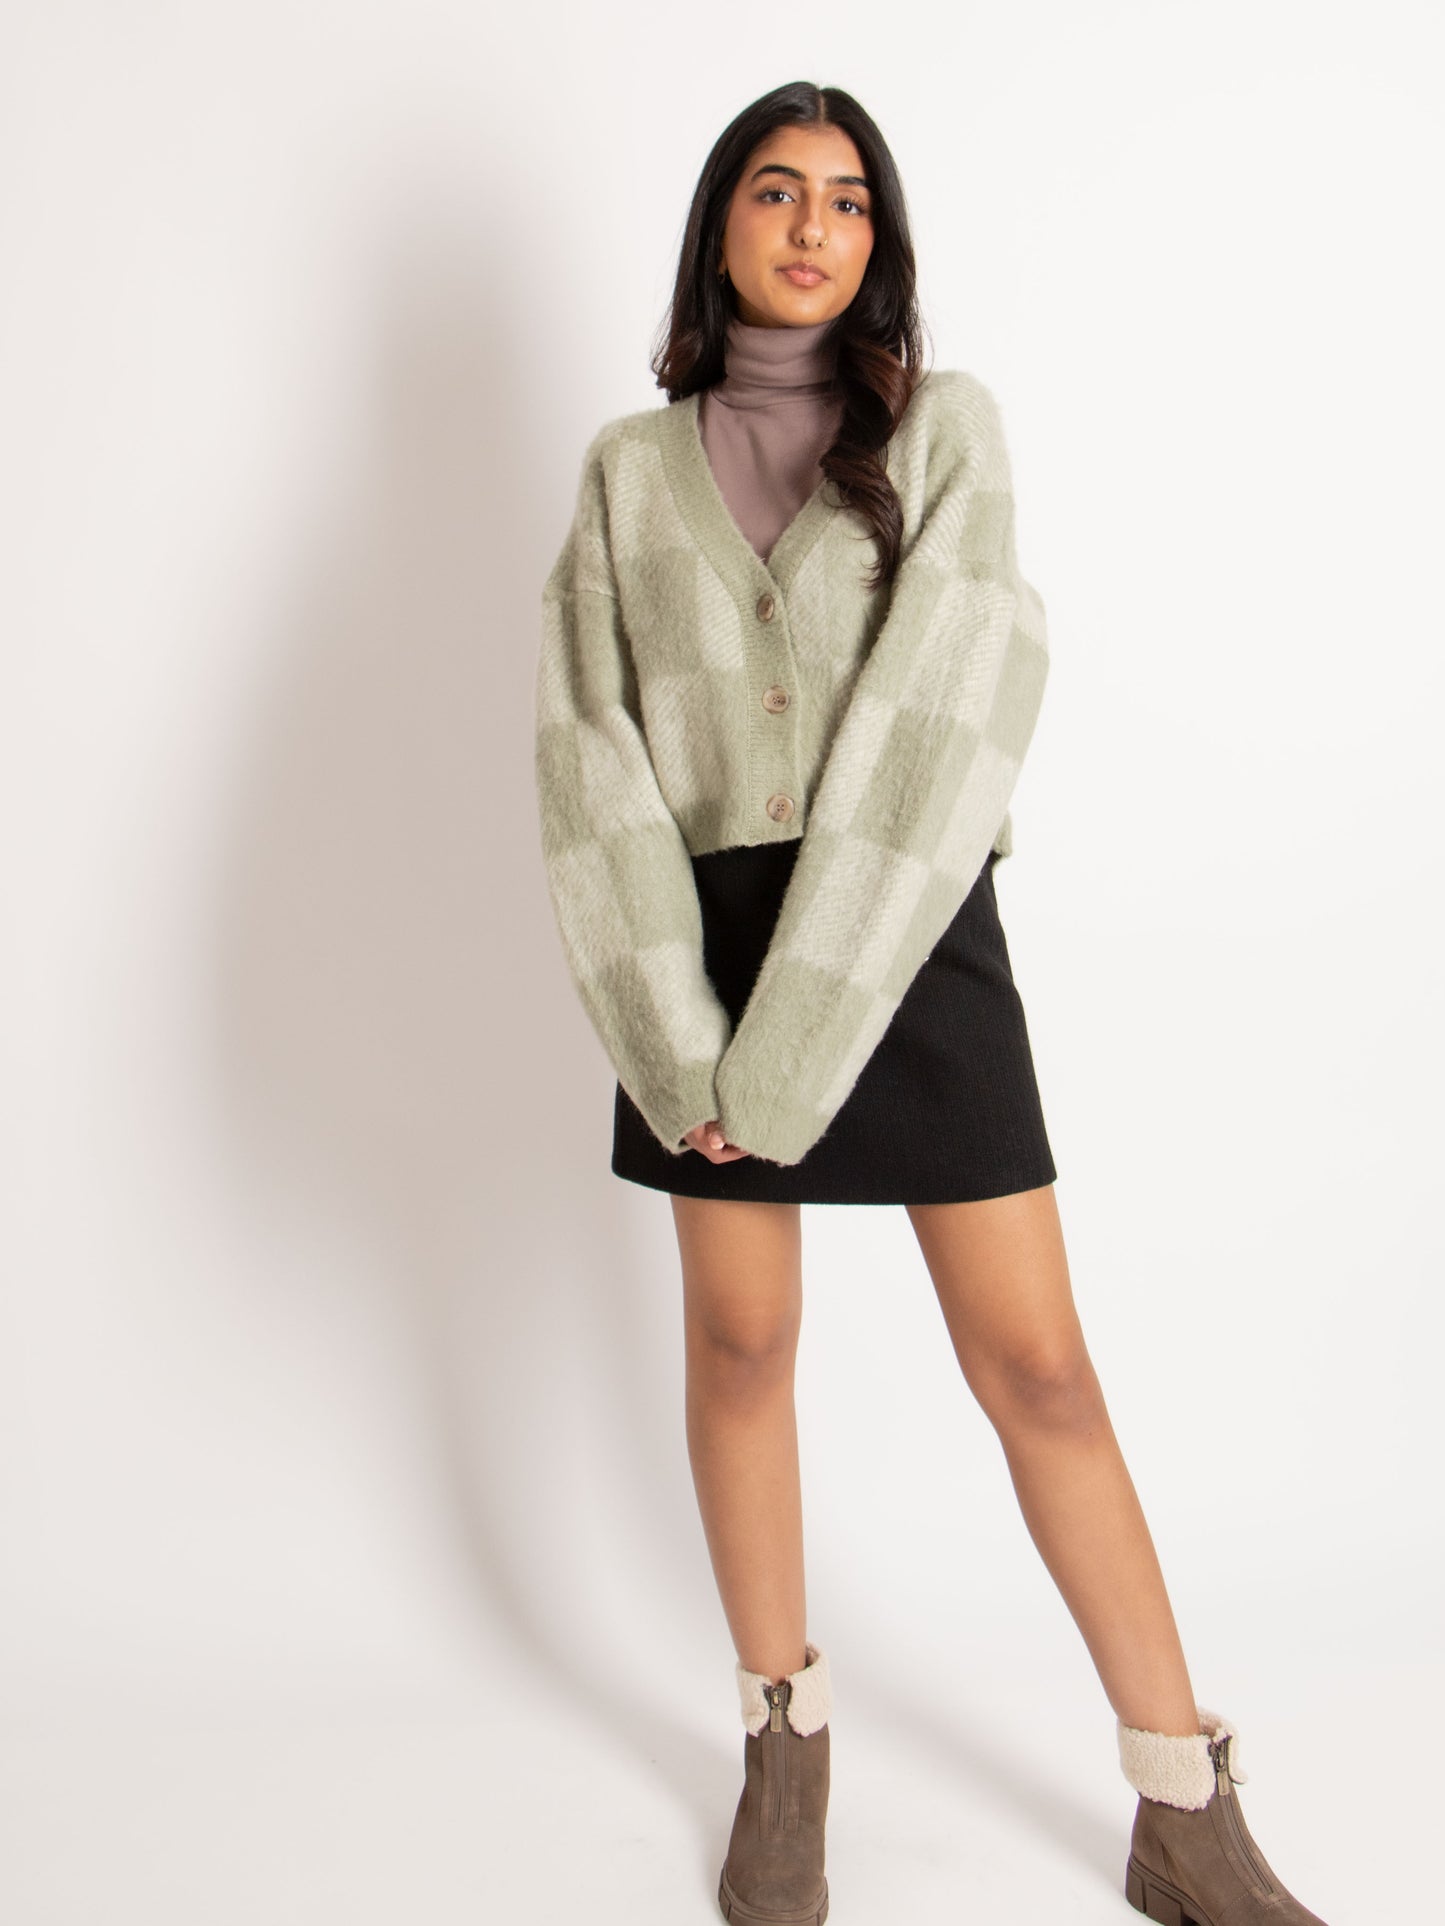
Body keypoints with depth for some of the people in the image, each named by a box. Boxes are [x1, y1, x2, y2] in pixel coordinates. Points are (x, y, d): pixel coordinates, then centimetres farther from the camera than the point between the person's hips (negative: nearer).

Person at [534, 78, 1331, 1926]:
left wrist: (795, 1056, -15)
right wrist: (677, 1043, -13)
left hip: (913, 932, -1)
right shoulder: (631, 469, 9)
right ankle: (785, 1744, 28)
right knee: (742, 1340, 8)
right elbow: (590, 748, 0)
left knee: (1035, 1358, -1)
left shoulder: (944, 426, 3)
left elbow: (941, 715, -9)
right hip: (716, 930, 2)